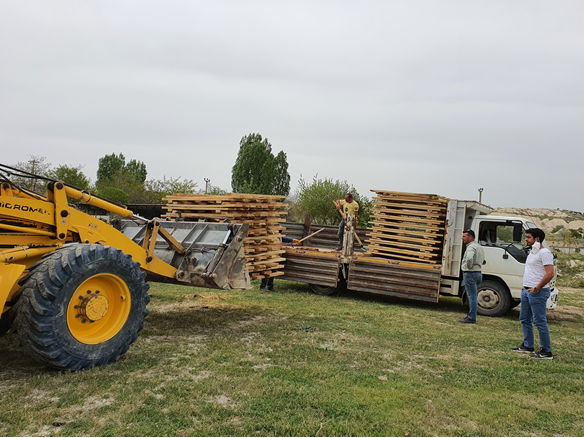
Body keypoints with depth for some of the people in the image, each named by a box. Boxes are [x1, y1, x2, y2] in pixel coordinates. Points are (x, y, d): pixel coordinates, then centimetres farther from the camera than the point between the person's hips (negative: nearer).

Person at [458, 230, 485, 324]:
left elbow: (469, 258, -35)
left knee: (472, 296, -8)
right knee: (473, 296, 17)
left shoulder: (471, 247, -16)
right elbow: (482, 260, 31)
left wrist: (469, 267, -18)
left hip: (470, 274, -10)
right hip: (478, 273, 10)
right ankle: (471, 315, 24)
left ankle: (471, 318, -5)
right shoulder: (479, 247, 18)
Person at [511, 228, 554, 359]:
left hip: (537, 292, -10)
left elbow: (550, 274, -22)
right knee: (524, 319, 16)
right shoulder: (532, 252, 16)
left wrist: (536, 288, -20)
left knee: (539, 321, -6)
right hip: (526, 291, 10)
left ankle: (546, 352, 2)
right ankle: (528, 346, 27)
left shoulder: (544, 253, -14)